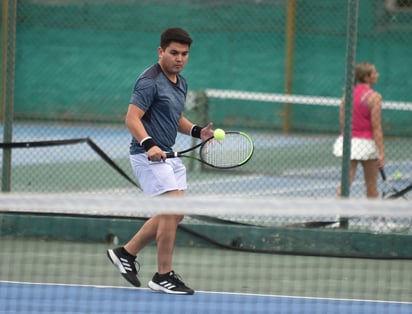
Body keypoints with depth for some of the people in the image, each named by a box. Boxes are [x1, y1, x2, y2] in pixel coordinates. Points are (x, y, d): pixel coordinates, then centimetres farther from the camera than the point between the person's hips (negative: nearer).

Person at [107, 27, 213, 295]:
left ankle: (126, 253, 24)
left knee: (172, 214, 12)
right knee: (172, 211, -14)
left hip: (167, 155, 10)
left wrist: (197, 131, 6)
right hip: (148, 155, -10)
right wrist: (149, 145, -35)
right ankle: (163, 276, -6)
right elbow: (132, 118, -21)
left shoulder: (181, 83, 14)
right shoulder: (150, 81, -15)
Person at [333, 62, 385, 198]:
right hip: (366, 141, -5)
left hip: (347, 140, 5)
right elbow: (376, 127, -15)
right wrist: (381, 152, -13)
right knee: (371, 186, 9)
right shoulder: (374, 97, -13)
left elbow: (342, 121, 8)